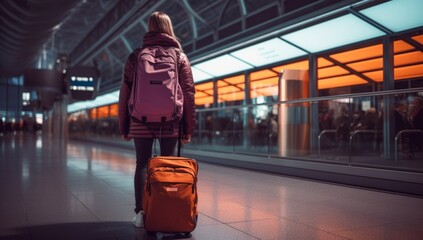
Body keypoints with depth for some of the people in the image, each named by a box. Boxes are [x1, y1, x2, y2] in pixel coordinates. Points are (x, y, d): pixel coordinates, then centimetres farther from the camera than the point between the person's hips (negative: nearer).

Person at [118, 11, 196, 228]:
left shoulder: (135, 56, 6)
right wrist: (188, 128, 3)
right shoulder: (180, 56, 6)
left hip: (141, 121, 0)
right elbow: (188, 94, 0)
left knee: (142, 165, 8)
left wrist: (124, 126, 8)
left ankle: (140, 213, 6)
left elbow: (125, 93, 3)